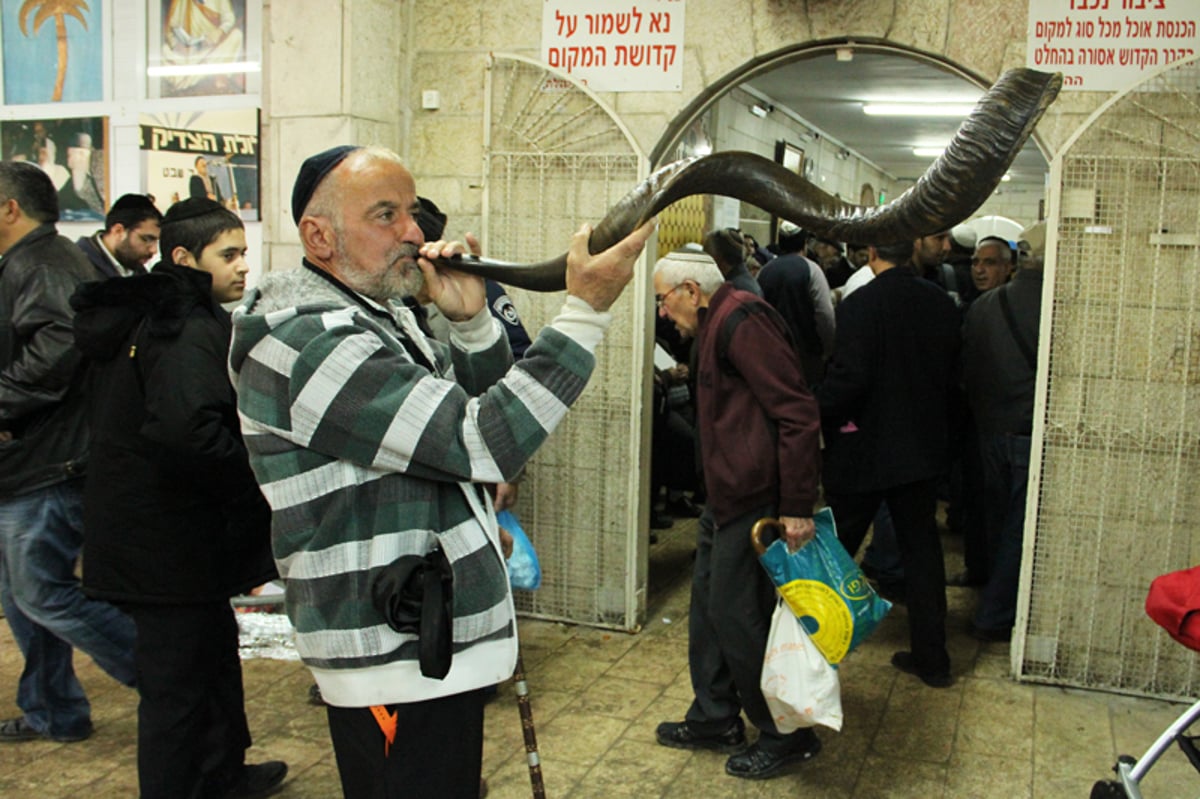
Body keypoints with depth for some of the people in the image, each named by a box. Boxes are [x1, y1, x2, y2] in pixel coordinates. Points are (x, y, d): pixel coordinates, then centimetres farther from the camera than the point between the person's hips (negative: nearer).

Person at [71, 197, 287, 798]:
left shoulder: (137, 319, 12)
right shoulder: (190, 328, -20)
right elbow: (188, 430, -36)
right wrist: (255, 479, -21)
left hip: (131, 533, 11)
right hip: (172, 542, -11)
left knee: (214, 653, 25)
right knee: (177, 686, 2)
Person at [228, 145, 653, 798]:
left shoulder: (378, 315, 11)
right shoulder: (310, 346, -22)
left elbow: (477, 401, 15)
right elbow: (483, 442, -28)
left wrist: (470, 321, -5)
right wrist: (585, 308, -26)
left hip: (433, 643, 10)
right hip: (399, 664, -10)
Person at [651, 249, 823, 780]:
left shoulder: (741, 318, -17)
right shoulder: (715, 323, 14)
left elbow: (797, 412, -22)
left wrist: (797, 508, -23)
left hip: (756, 499, -10)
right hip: (726, 497, 10)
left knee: (738, 616, -2)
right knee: (708, 607, 17)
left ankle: (787, 736, 16)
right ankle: (715, 720, 32)